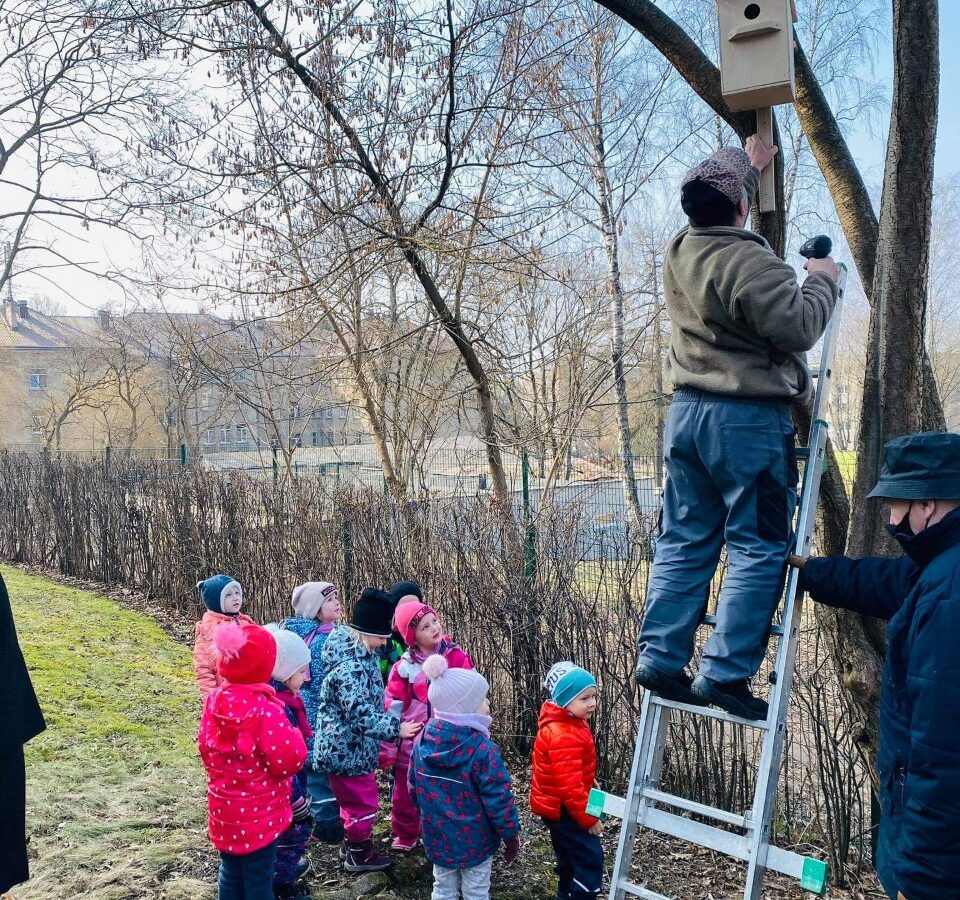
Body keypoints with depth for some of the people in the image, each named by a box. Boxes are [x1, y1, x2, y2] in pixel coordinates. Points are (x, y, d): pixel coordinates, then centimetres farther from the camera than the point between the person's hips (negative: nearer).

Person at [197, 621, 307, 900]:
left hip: (224, 810, 6)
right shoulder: (265, 710, -27)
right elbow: (290, 762, -21)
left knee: (231, 875, 21)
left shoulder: (214, 701, -7)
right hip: (259, 814, -6)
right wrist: (294, 736, -5)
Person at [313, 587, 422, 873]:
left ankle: (351, 843, 43)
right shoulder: (350, 666, -30)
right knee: (363, 801, 7)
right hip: (347, 748, -10)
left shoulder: (359, 653, 4)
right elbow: (361, 713, -33)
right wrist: (396, 728, -31)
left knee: (353, 797, 25)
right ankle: (359, 854, 26)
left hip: (346, 745, 10)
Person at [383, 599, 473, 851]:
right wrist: (387, 748, -3)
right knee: (405, 791, 12)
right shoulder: (404, 666, -6)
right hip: (413, 741, 1)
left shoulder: (457, 658, -5)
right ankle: (405, 835, 33)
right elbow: (393, 708, -3)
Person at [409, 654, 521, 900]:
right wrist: (511, 835, -6)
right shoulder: (483, 750, -25)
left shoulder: (422, 743, -7)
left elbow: (415, 789, 5)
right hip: (475, 840, -5)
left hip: (437, 838, 5)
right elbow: (498, 799, -20)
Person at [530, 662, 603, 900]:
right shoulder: (564, 736, -31)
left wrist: (589, 780, 10)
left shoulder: (566, 724, 3)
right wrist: (588, 818, -21)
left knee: (570, 857, 24)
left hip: (556, 806, 11)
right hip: (563, 809, -10)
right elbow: (569, 785, -29)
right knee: (590, 859, -6)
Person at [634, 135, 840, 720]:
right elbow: (799, 326, -16)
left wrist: (750, 167, 43)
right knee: (759, 550, 0)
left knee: (685, 542, 11)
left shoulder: (682, 251, 10)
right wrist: (823, 280, 1)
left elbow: (719, 213, 31)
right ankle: (726, 673, 0)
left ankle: (661, 658, 13)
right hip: (749, 419, -8)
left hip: (687, 411, 8)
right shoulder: (750, 262, -16)